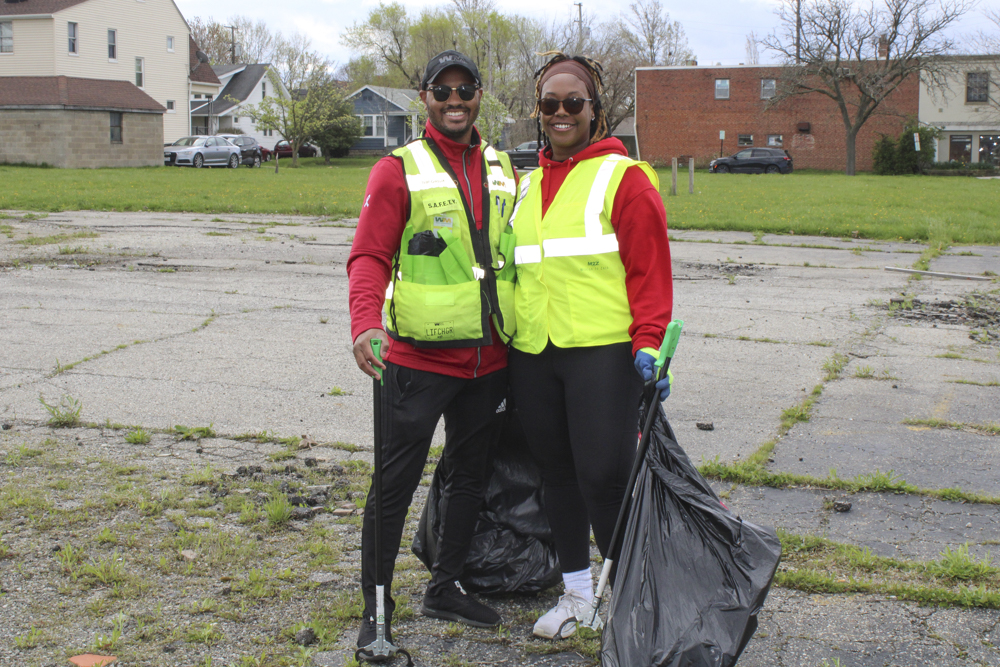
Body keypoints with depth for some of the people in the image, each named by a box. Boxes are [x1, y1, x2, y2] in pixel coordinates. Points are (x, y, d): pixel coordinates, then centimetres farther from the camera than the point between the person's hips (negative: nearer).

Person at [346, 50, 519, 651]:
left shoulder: (504, 171, 12)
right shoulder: (399, 171, -3)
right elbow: (370, 257, -10)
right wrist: (366, 323, -26)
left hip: (489, 358, 6)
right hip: (419, 359, -5)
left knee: (471, 476, 16)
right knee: (395, 485, -1)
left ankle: (447, 587, 33)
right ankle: (377, 613, 12)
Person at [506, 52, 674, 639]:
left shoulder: (623, 177, -2)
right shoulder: (529, 185, 17)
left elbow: (651, 270, -7)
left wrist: (648, 344, -16)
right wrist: (504, 334, 20)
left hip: (603, 353, -6)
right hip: (533, 354, 6)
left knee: (604, 476, -7)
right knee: (558, 473, 13)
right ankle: (577, 592, 27)